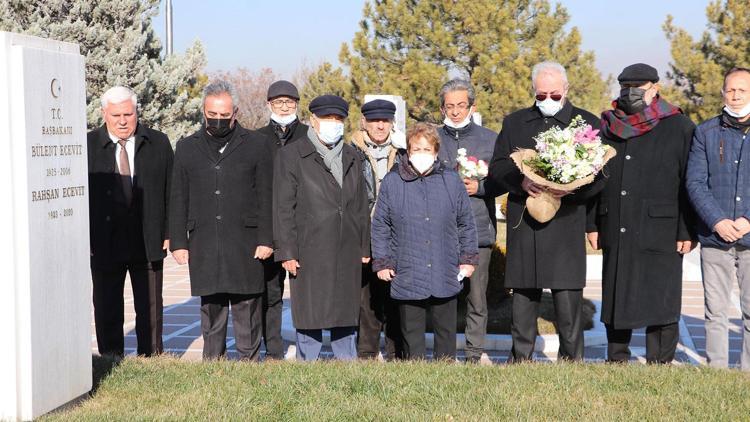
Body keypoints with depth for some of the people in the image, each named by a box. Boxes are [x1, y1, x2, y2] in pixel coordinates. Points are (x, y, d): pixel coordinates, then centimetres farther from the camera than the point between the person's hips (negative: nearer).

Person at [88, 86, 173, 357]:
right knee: (107, 311, 7)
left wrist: (169, 233, -1)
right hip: (104, 242, -1)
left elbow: (170, 191, 5)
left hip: (149, 242, 1)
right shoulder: (88, 146, -1)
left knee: (150, 310, 10)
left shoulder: (159, 143, 3)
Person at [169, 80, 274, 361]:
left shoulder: (255, 146, 4)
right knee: (211, 314, 8)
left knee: (246, 313, 1)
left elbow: (265, 198, 3)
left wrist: (265, 240, -4)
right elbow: (178, 200, 11)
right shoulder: (187, 148, 11)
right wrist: (178, 242, 5)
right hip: (204, 248, 2)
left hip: (245, 246, -2)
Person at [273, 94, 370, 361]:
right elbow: (283, 207, -5)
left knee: (347, 316, 10)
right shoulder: (291, 156, 0)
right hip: (309, 254, -5)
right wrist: (286, 252, -10)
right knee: (309, 318, -1)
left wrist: (364, 247, 12)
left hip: (348, 256, 5)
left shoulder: (351, 157, 17)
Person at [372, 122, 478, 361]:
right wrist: (382, 262, 2)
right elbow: (380, 227, 5)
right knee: (411, 333, 8)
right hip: (407, 276, -1)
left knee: (446, 331, 10)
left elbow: (466, 223, 12)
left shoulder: (451, 181, 5)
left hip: (445, 277, 1)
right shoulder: (392, 183, 1)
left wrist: (468, 258, 9)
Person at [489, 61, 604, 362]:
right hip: (523, 223, 3)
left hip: (567, 222, -3)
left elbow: (598, 175, 1)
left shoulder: (587, 123, 7)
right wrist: (521, 181, -11)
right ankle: (520, 359, 16)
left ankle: (571, 360, 5)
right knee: (523, 297, 8)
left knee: (568, 300, -4)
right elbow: (497, 167, 9)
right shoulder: (514, 122, 15)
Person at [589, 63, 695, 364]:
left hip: (660, 233, -4)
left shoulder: (679, 127, 1)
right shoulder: (607, 127, 12)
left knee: (660, 303, 0)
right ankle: (616, 362, 21)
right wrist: (592, 224, 7)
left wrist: (687, 232, -10)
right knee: (616, 301, 10)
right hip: (615, 234, 4)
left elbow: (690, 183, -4)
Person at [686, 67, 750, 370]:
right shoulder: (706, 132, 6)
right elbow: (694, 182, 1)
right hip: (714, 237, 0)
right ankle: (716, 371, 13)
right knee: (716, 311, 5)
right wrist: (717, 222, -10)